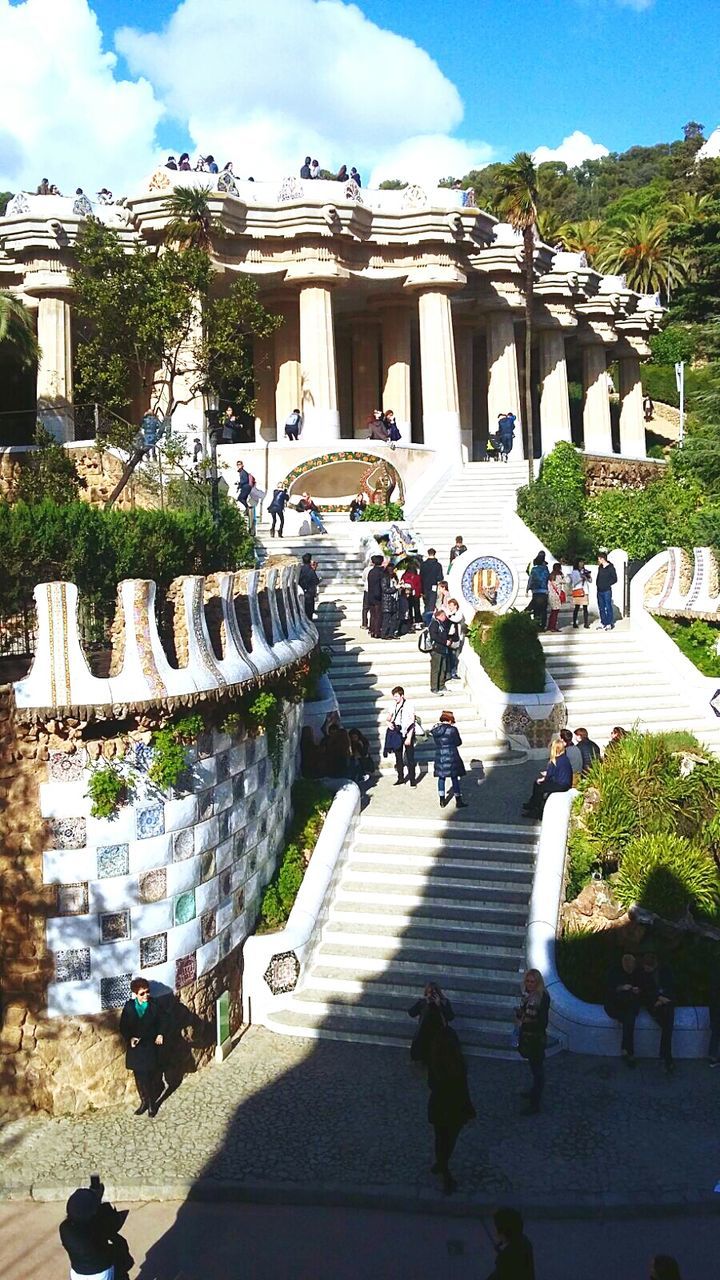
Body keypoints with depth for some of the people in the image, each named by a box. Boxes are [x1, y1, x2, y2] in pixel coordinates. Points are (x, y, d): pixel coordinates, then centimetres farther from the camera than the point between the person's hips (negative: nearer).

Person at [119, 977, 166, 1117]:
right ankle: (144, 1101, 30)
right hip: (135, 1047, 2)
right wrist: (129, 1038, -18)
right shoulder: (129, 1006, -7)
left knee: (151, 1076, 2)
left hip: (151, 1045, -1)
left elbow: (161, 1020, 3)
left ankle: (152, 1103, 21)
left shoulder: (154, 1004, -9)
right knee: (139, 1077, 12)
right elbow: (123, 1027, -2)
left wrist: (160, 1034, -11)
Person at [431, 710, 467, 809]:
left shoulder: (435, 729, 0)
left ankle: (442, 801, 17)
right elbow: (459, 742, -2)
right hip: (451, 756, -4)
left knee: (441, 778, 12)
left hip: (439, 757, 4)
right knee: (454, 778, 3)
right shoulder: (452, 729, -12)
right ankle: (458, 801, 9)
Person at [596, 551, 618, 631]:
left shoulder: (610, 567, -9)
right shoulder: (600, 567, 11)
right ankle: (603, 622, 21)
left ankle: (610, 624, 0)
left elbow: (614, 579, -8)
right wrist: (597, 584, 7)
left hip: (607, 591, -7)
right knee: (601, 607, 12)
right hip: (599, 591, 7)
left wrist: (606, 584, -11)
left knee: (608, 607, -4)